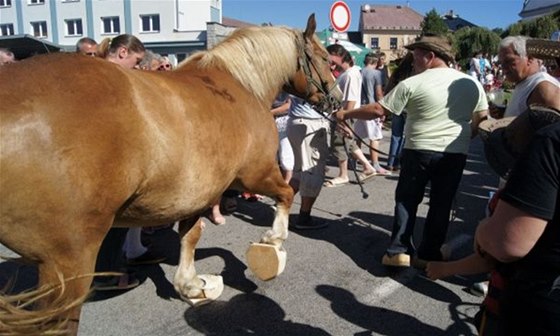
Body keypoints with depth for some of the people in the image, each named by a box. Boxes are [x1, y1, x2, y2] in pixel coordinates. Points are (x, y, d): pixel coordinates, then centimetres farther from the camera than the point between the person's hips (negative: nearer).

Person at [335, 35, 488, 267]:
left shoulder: (412, 84, -7)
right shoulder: (472, 83, 5)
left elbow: (378, 110, -5)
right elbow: (482, 118, 10)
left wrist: (346, 114, 6)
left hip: (419, 151, -3)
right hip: (456, 154, 3)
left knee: (406, 201, 11)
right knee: (440, 205, 10)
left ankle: (399, 250, 11)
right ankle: (429, 255, 17)